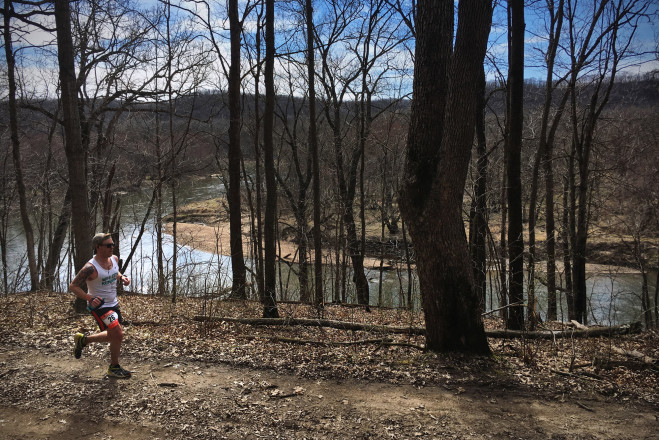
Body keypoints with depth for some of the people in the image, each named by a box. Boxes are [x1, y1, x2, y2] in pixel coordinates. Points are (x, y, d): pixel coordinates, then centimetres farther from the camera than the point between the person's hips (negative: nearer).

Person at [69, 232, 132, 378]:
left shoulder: (115, 259, -1)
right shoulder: (90, 268, -23)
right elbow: (73, 286, -19)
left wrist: (122, 278, -3)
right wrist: (90, 299, -31)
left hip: (113, 304, 8)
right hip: (99, 306, -8)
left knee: (114, 336, 17)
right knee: (118, 334, -14)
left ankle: (83, 339, 39)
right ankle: (114, 368, 7)